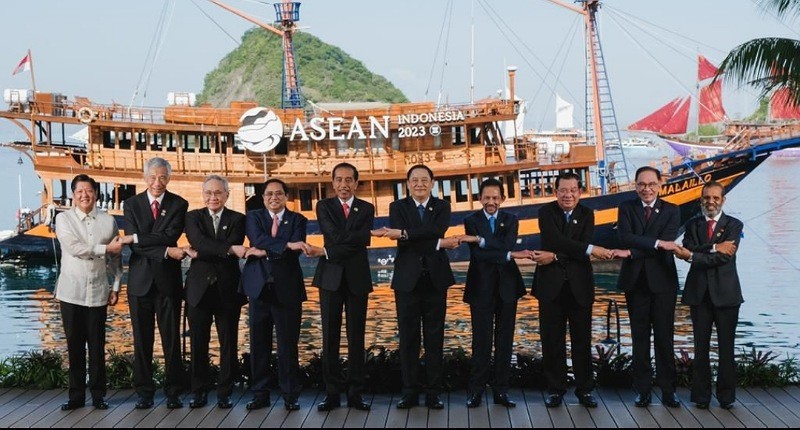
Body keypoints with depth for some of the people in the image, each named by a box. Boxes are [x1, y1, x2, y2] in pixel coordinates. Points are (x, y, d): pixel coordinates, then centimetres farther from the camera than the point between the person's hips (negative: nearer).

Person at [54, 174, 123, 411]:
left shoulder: (108, 221, 6)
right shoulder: (63, 219, 2)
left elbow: (116, 257, 7)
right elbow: (74, 248, -12)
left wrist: (116, 286, 3)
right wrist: (105, 249, -11)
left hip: (98, 292, 0)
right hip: (71, 291, 0)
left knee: (97, 346, 2)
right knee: (74, 345, 4)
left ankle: (98, 395, 11)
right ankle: (76, 395, 12)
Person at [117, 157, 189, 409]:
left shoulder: (178, 204, 2)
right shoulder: (132, 204, 4)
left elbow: (170, 236, -14)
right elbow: (134, 245, -8)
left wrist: (136, 238, -16)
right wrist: (166, 251, -18)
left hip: (168, 279, -1)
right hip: (140, 279, 1)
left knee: (172, 338, 2)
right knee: (142, 339, 5)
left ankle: (173, 392, 8)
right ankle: (144, 392, 13)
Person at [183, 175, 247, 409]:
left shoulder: (237, 219, 5)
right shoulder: (193, 217, 6)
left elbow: (234, 249, -10)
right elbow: (199, 242, -14)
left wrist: (200, 254, -13)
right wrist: (229, 249, -25)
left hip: (227, 289, 0)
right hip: (199, 289, 0)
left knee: (228, 344, 3)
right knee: (198, 344, 4)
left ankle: (225, 393, 12)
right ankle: (199, 392, 14)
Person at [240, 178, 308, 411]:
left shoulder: (297, 220, 7)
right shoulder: (254, 216, 10)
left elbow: (296, 250, -9)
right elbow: (258, 240, -10)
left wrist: (265, 252, -12)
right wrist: (285, 245, -20)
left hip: (287, 288, -1)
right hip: (259, 286, 1)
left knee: (288, 343, 0)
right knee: (258, 343, 4)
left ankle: (290, 395, 9)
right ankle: (260, 394, 12)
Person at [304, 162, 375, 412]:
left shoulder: (366, 209, 6)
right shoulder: (324, 206, 6)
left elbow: (362, 241, -10)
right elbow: (335, 236, -12)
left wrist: (327, 252, -13)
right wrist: (356, 236, -14)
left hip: (357, 278, 0)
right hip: (331, 278, 0)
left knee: (356, 337, 2)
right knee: (330, 336, 0)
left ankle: (355, 393, 7)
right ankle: (332, 393, 5)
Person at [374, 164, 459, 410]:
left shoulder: (442, 207, 7)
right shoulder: (398, 207, 5)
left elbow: (436, 230, -15)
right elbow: (403, 241, -12)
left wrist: (403, 233, -24)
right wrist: (439, 244, -18)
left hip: (435, 279, 0)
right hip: (408, 279, 0)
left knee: (434, 338, 3)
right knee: (408, 337, 2)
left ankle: (434, 393, 8)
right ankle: (410, 392, 9)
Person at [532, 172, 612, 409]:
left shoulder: (587, 214, 5)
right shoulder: (546, 212, -2)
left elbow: (583, 252, -8)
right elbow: (556, 239, -20)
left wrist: (555, 257, -20)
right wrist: (592, 249, -27)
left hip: (580, 285, 1)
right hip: (551, 285, -1)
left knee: (582, 340, 4)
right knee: (552, 340, 3)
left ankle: (584, 389, 13)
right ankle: (555, 389, 13)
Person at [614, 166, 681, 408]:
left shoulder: (671, 211, 3)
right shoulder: (626, 208, 6)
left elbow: (668, 242, -12)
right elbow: (625, 237, -11)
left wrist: (632, 252, -19)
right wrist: (657, 242, -23)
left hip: (663, 281, -1)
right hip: (635, 281, 1)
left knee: (664, 336, 2)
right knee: (640, 337, 6)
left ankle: (667, 389, 9)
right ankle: (643, 389, 12)